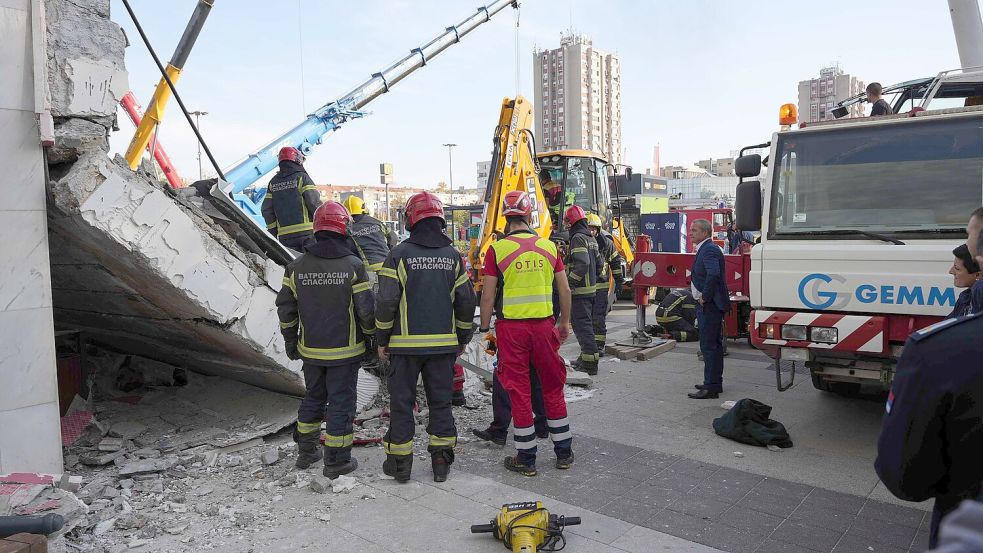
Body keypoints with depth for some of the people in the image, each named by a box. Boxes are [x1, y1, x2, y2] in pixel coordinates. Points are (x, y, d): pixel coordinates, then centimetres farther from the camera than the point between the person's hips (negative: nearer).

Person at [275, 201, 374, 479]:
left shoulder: (297, 266, -2)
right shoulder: (353, 265, -13)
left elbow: (285, 308, 4)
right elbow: (366, 310, -12)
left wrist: (290, 341, 16)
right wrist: (369, 337, 5)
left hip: (311, 350, 4)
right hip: (345, 351, -4)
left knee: (313, 397, 21)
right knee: (341, 402, 6)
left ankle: (306, 452, 33)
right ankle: (336, 461, 14)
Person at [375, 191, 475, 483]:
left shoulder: (399, 254, -8)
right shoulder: (452, 256, 3)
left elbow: (386, 302, -9)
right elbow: (466, 301, 6)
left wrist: (382, 340, 2)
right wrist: (463, 338, 17)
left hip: (406, 344, -3)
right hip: (443, 344, 3)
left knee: (402, 402, 8)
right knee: (441, 401, 12)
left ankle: (399, 462, 16)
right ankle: (442, 461, 18)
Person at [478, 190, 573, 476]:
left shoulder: (497, 249, -7)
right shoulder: (548, 246, 2)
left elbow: (488, 295, -8)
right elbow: (564, 289, 6)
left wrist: (484, 329, 3)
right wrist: (564, 323, 18)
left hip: (511, 327, -3)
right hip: (544, 325, 3)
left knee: (519, 391, 6)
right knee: (553, 388, 15)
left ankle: (526, 458, 15)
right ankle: (564, 452, 26)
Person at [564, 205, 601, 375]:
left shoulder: (577, 238, -15)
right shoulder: (591, 238, 15)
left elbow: (582, 264, -25)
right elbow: (598, 262, 20)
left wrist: (570, 282, -22)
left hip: (580, 290, -10)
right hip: (591, 288, 10)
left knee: (582, 325, -6)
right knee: (586, 324, 18)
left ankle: (590, 363, -6)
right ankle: (586, 357, 27)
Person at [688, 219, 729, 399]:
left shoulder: (709, 250, -17)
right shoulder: (705, 249, 16)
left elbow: (713, 274, -32)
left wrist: (705, 297, -22)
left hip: (710, 306, -11)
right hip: (708, 305, 11)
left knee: (709, 346, -7)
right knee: (714, 345, 17)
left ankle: (711, 387, -3)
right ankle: (715, 383, 27)